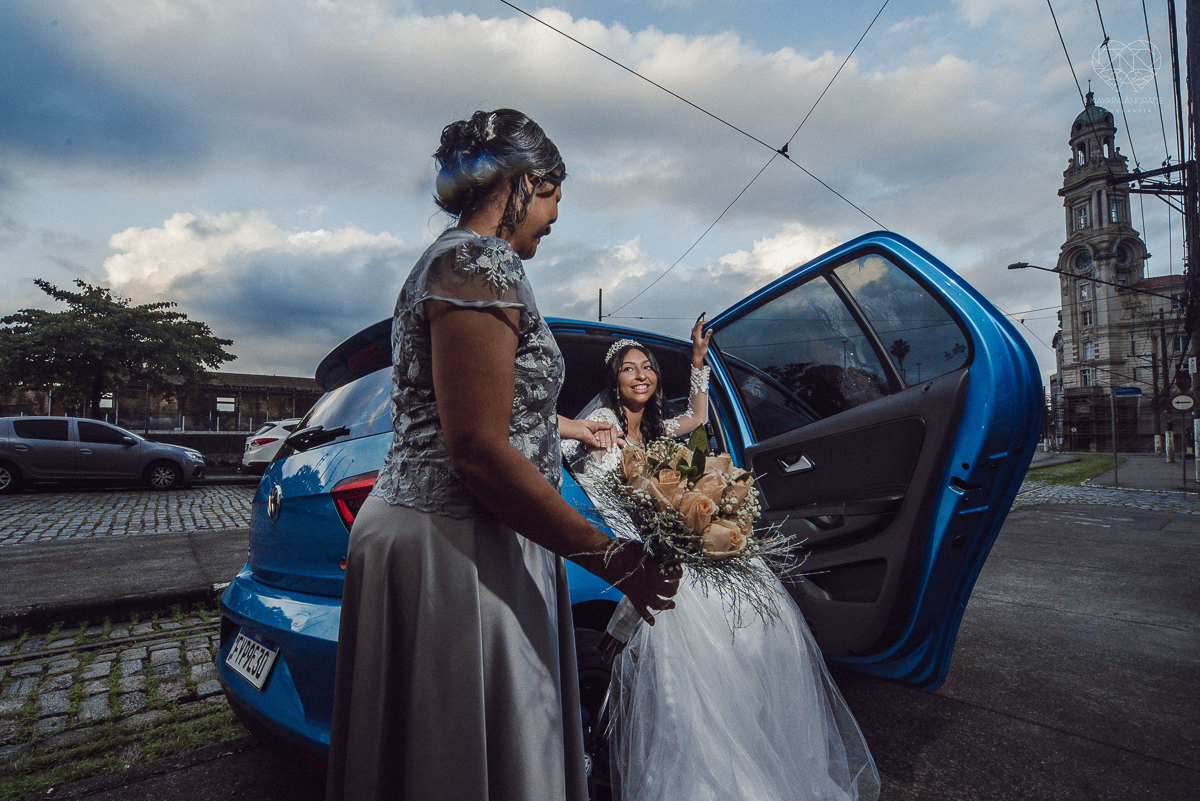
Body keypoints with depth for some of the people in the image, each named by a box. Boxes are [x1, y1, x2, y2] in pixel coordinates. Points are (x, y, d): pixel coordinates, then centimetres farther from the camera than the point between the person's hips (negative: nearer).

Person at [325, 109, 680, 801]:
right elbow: (478, 452, -24)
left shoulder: (449, 258, 18)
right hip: (456, 547, -11)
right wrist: (611, 558, -18)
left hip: (418, 524, 11)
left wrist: (564, 425, 43)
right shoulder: (480, 262, -16)